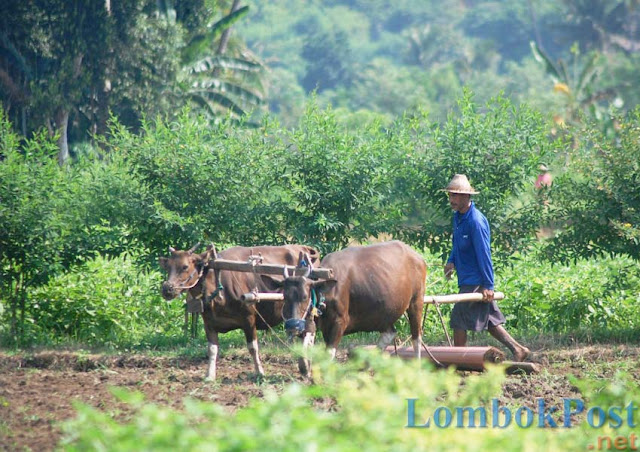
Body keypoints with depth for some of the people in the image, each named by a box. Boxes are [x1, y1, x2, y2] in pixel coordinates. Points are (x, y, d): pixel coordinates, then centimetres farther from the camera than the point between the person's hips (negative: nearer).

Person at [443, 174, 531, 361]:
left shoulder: (476, 221, -19)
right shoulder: (458, 216, 9)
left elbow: (484, 254, -20)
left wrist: (488, 286, -19)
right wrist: (451, 261, 4)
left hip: (475, 281, -9)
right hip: (467, 280, 9)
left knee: (459, 320, -6)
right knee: (490, 320, 12)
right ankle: (517, 350, 16)